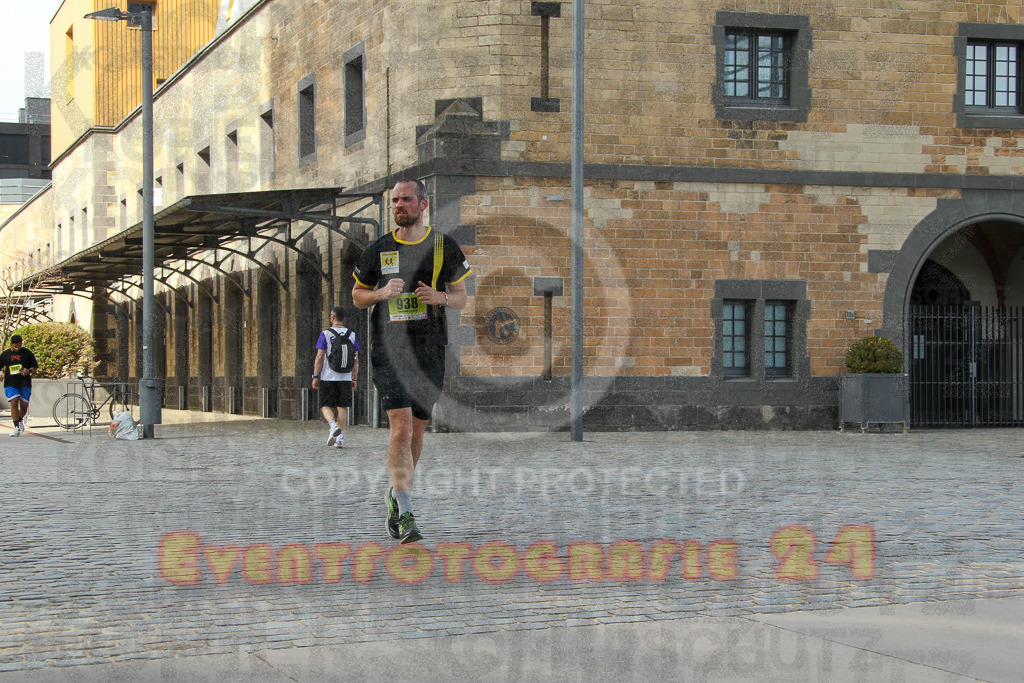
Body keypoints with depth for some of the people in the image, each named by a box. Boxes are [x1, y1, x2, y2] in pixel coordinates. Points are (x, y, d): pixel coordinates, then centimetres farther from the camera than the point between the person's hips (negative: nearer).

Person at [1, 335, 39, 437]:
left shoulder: (27, 353, 3)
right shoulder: (5, 354, 5)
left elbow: (35, 366, 8)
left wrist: (29, 371, -14)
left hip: (25, 382, 0)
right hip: (10, 383, 0)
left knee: (24, 405, 3)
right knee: (14, 403, -16)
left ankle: (20, 420, 35)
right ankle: (17, 427, -14)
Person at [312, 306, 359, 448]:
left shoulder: (325, 334, -4)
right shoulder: (351, 335, 7)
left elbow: (320, 357, -7)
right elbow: (356, 360, 7)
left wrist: (315, 376, -2)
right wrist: (354, 378, 13)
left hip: (328, 377, -3)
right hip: (345, 378, 3)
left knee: (326, 405, 6)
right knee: (342, 407, 7)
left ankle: (333, 425, -21)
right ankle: (340, 438, 3)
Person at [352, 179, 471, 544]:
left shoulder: (444, 247, 5)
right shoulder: (378, 250, 5)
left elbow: (461, 297, 10)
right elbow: (357, 295, 15)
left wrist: (440, 297, -12)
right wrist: (383, 292, -6)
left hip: (429, 349, 2)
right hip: (388, 347, -2)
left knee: (416, 430, 10)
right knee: (401, 427, -15)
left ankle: (395, 496, 34)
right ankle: (405, 515, -17)